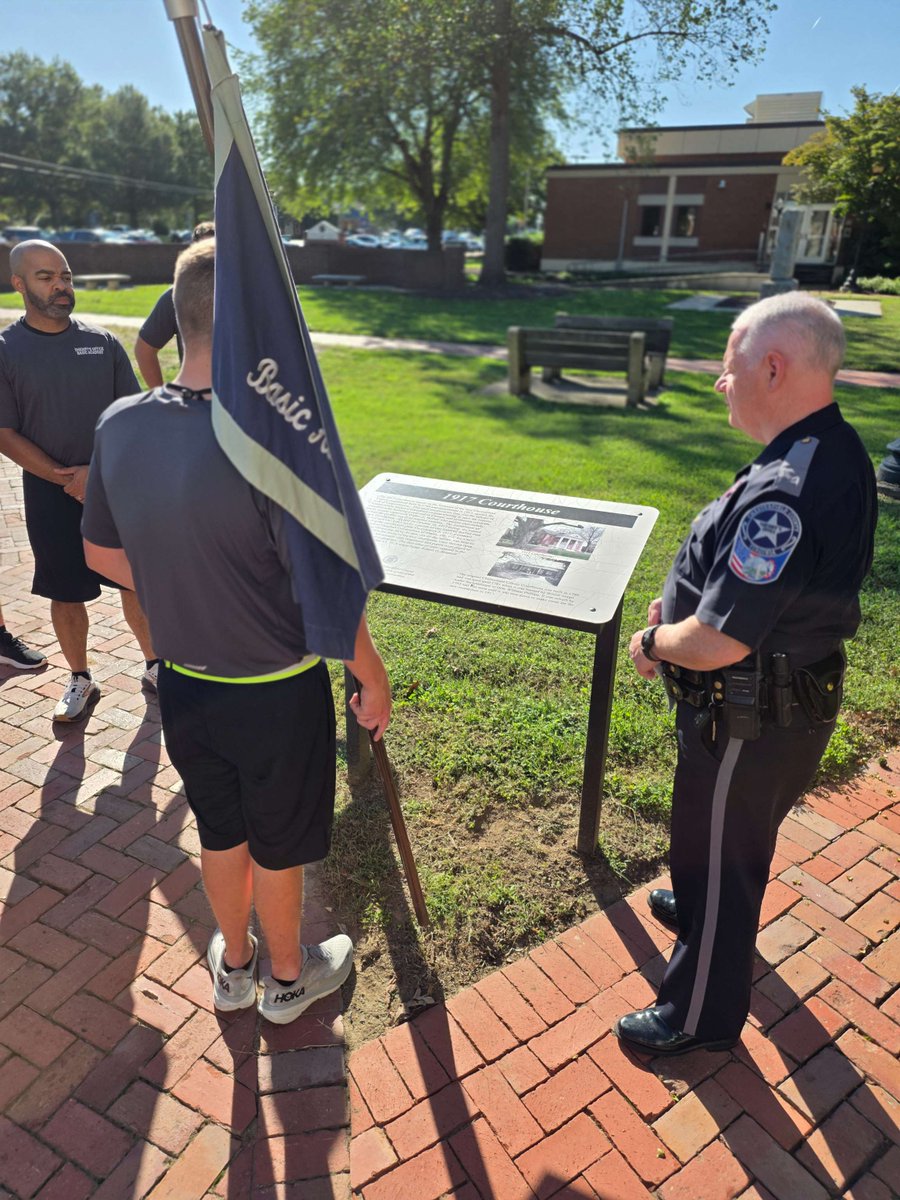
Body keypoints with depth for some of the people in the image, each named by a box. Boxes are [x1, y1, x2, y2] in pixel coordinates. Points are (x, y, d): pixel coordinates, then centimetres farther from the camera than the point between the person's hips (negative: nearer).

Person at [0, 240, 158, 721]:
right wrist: (65, 479, -13)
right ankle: (80, 681, 26)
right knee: (65, 592, 8)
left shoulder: (102, 342, 1)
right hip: (51, 492, -1)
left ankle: (154, 665, 27)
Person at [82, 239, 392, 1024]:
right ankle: (289, 979, 46)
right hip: (276, 693, -5)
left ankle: (234, 967, 51)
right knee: (277, 846, 19)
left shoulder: (119, 427, -9)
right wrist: (373, 680, -7)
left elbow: (103, 554, 5)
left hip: (184, 684, 5)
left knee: (221, 833, 27)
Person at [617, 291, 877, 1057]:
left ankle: (702, 1016, 34)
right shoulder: (836, 449, -1)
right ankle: (708, 910, 59)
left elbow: (716, 644, -33)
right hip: (792, 697, 9)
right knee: (738, 837, 32)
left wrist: (653, 642, -12)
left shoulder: (784, 492, -35)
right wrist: (682, 603, 5)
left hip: (750, 721, -9)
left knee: (718, 851, 11)